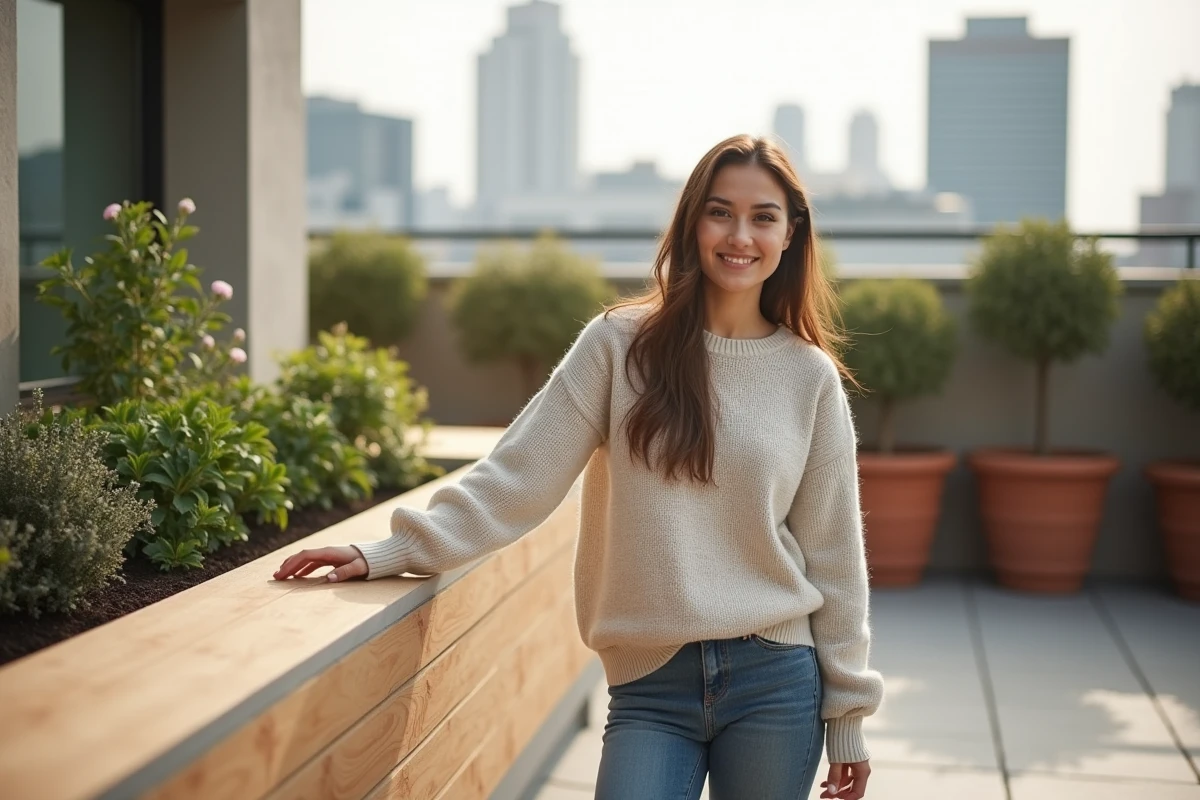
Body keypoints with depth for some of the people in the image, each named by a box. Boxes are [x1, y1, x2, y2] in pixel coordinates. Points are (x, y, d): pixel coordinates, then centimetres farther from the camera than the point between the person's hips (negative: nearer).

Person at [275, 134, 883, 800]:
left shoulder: (812, 376, 2)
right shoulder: (621, 345, -1)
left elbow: (832, 552, 5)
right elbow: (520, 474, -5)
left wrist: (848, 712, 7)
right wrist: (390, 553, -14)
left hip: (775, 681, 1)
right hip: (651, 684, -1)